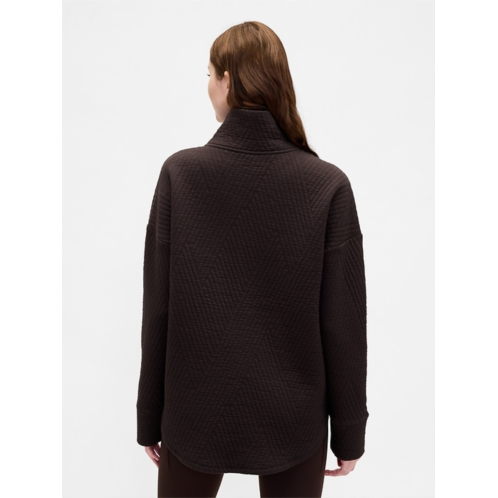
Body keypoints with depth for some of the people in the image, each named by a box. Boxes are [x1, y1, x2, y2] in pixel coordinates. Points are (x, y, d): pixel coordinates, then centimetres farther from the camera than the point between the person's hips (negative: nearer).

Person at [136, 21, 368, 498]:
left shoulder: (179, 173, -13)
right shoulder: (329, 185, -14)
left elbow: (158, 308, -9)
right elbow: (343, 323, -10)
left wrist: (149, 417, 4)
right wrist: (349, 431, 3)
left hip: (196, 416, 0)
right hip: (293, 422, 0)